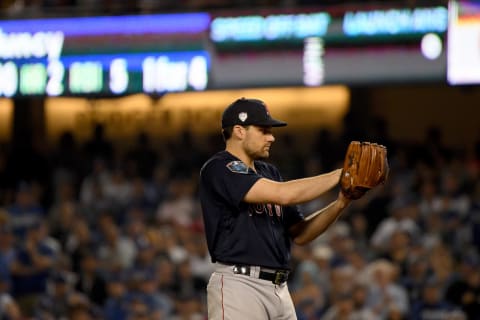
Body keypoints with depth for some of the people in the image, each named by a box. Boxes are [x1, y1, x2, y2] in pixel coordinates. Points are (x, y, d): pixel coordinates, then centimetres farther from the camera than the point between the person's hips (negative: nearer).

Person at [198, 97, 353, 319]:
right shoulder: (218, 169, -7)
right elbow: (283, 194, -19)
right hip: (239, 284, -9)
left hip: (279, 290, 9)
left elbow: (300, 234, 18)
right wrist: (338, 176, -9)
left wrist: (340, 203, 3)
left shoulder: (269, 173, 20)